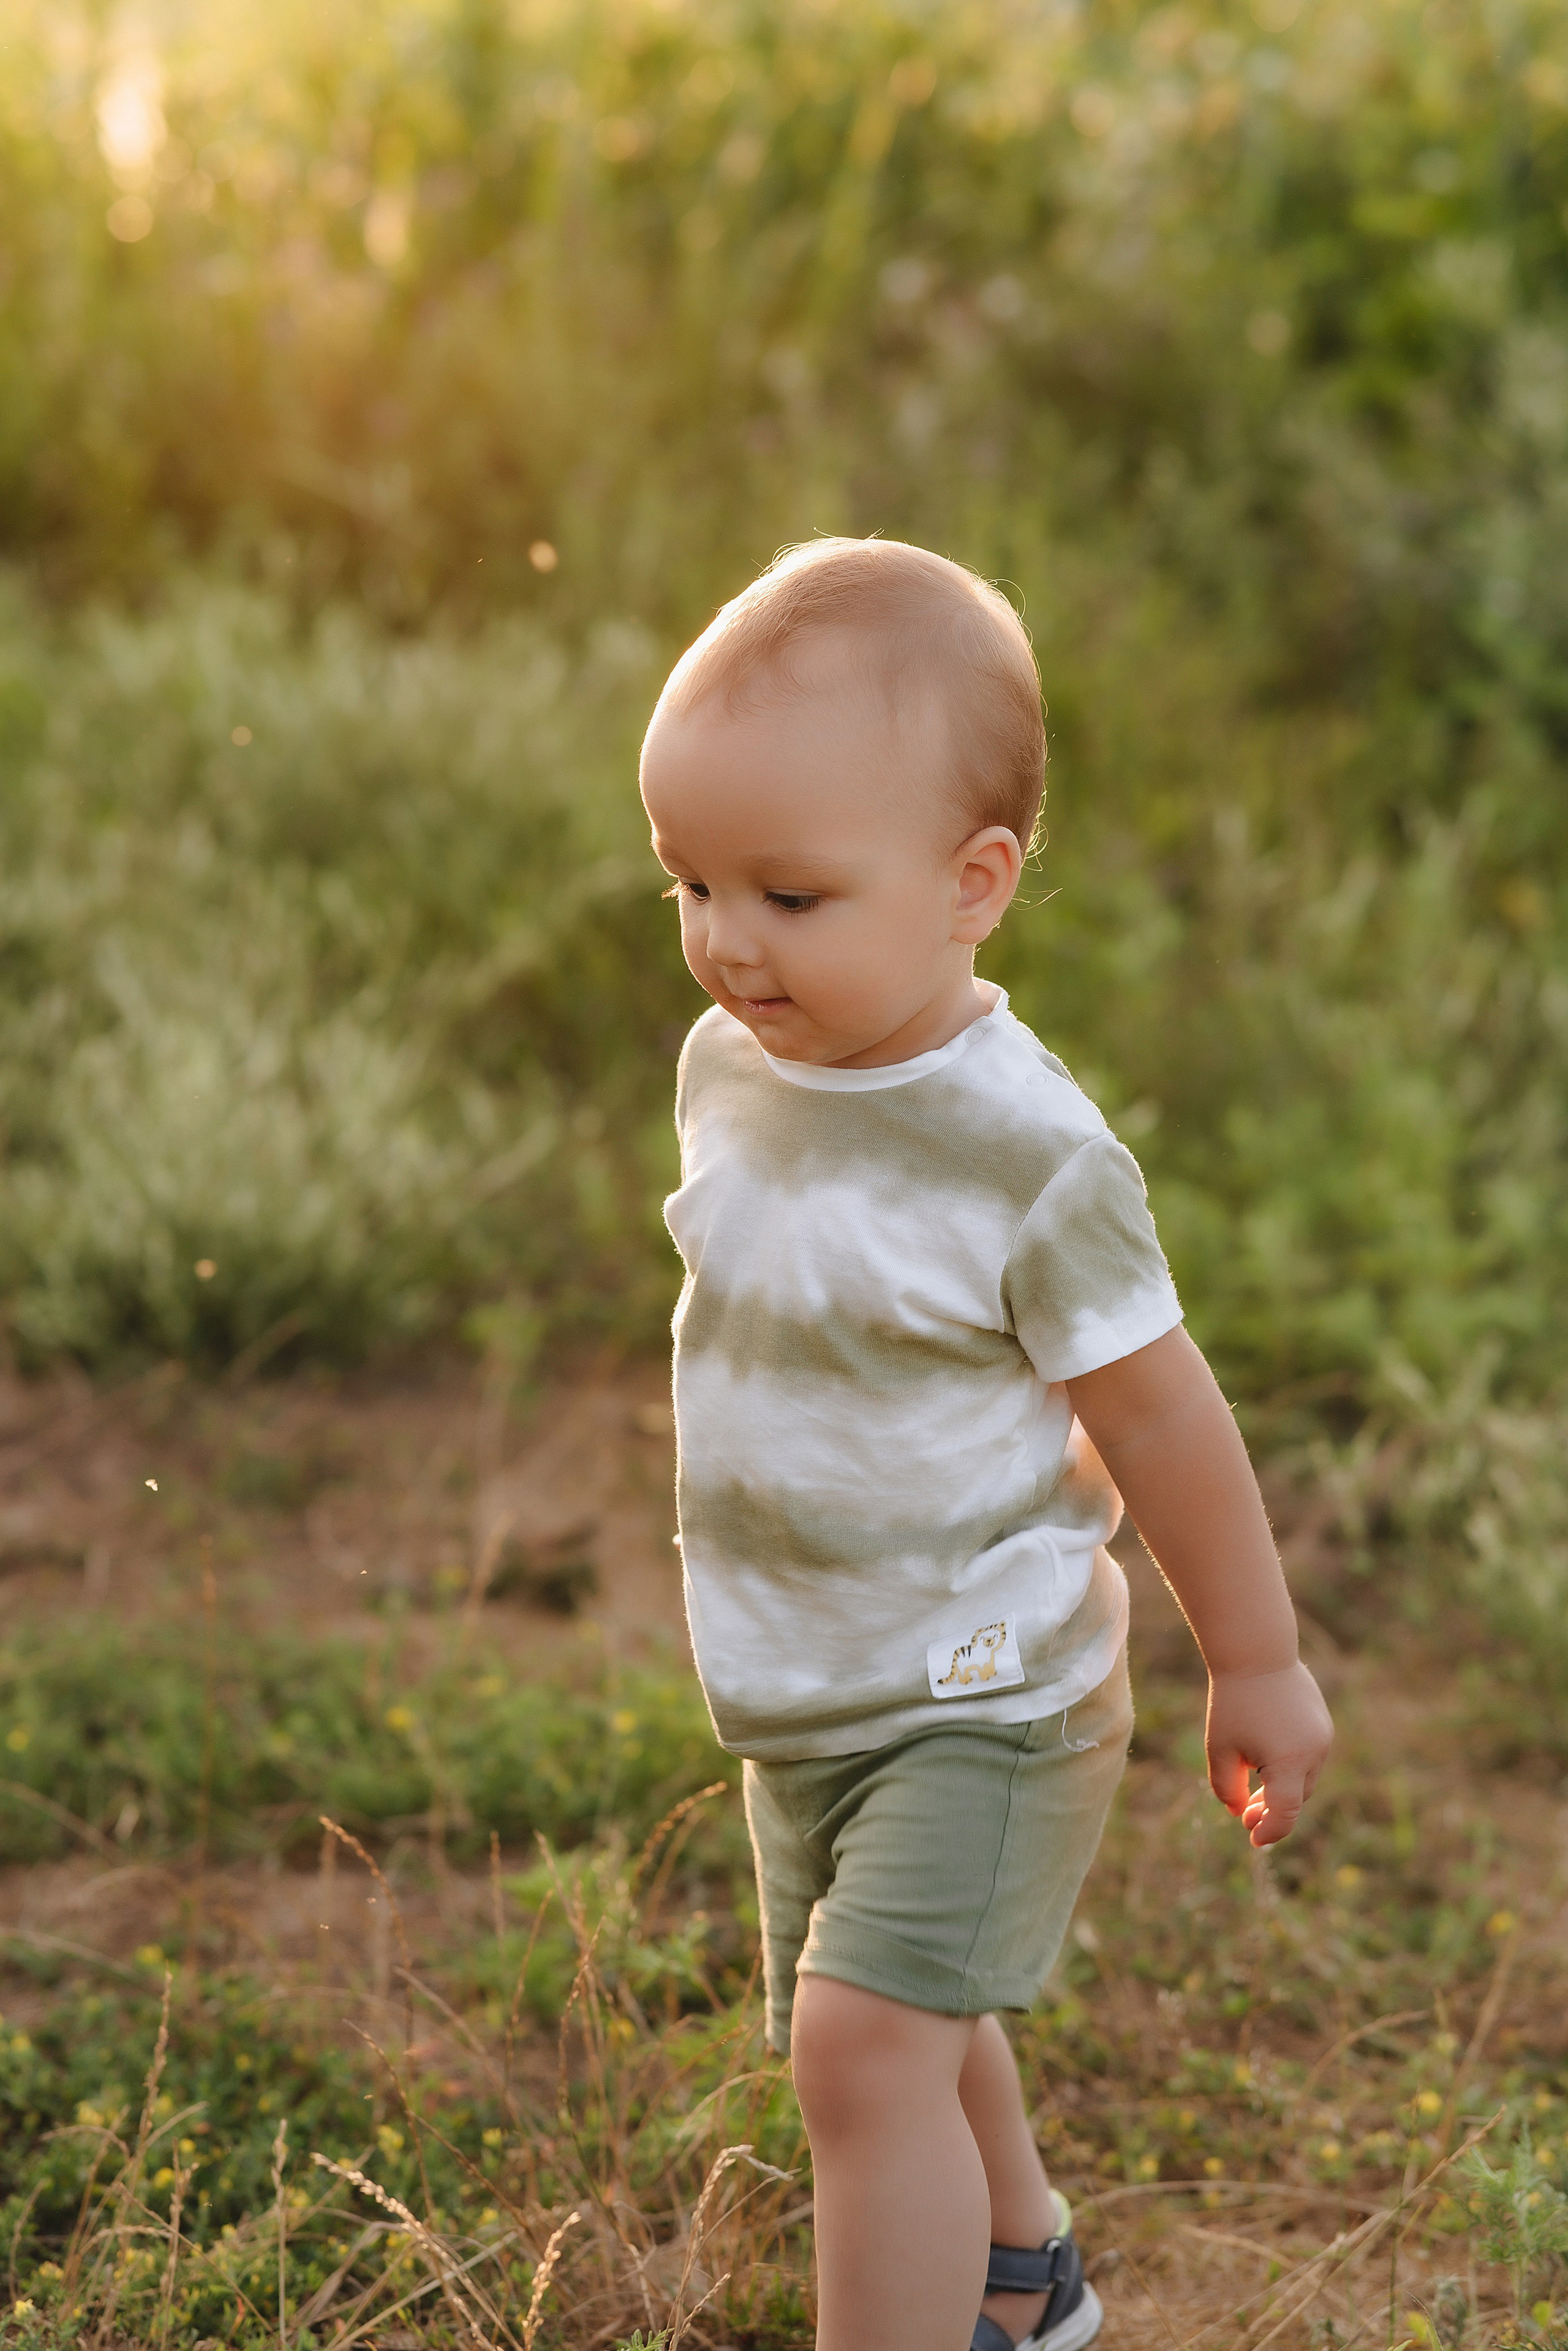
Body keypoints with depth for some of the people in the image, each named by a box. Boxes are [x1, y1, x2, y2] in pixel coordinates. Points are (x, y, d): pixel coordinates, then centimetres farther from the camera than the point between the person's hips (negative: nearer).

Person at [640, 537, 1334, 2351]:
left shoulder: (1028, 1156, -25)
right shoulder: (730, 1067, -5)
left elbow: (1156, 1411, -15)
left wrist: (1257, 1666, -6)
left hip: (987, 1693, -7)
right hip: (802, 1697, 7)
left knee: (865, 2043, -18)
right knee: (914, 2039, 23)